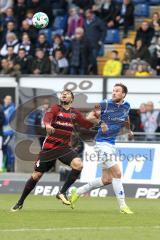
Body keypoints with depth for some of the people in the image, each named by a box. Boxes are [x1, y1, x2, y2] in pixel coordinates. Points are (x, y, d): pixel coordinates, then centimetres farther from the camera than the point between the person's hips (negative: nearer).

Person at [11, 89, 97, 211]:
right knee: (36, 176, 1)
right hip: (49, 148, -2)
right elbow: (47, 117, -22)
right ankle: (20, 202, 18)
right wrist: (48, 125, -44)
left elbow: (87, 124, 5)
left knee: (78, 164, -25)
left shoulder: (75, 113, 8)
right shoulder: (56, 108, -2)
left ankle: (62, 192, -12)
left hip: (64, 148, 2)